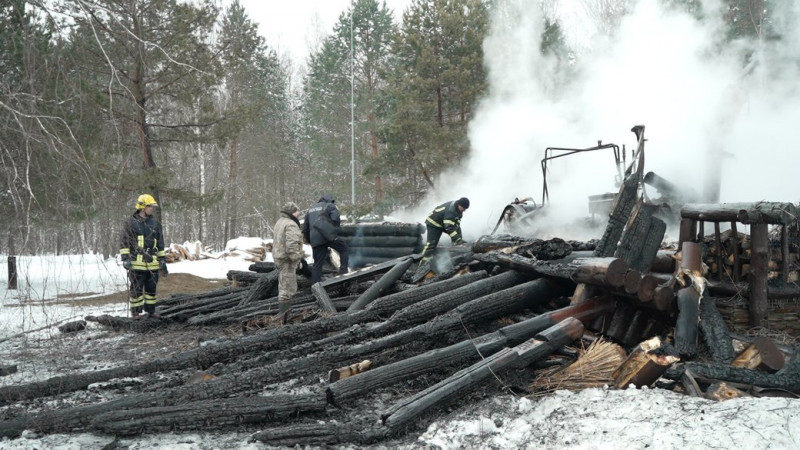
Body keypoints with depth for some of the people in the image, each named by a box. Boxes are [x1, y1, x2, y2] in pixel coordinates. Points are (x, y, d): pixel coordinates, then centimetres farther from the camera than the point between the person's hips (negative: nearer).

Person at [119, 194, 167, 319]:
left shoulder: (155, 223, 13)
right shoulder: (130, 223, -2)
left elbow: (160, 243, 18)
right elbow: (124, 242, -3)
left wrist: (162, 260, 14)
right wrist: (125, 258, -11)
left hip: (152, 264, 5)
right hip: (137, 263, -5)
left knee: (151, 288, 10)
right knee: (136, 289, -1)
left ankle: (151, 310, 20)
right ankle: (135, 311, 8)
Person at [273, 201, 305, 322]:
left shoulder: (280, 222, 16)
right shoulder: (291, 225, -17)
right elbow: (291, 245, -27)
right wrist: (296, 257, -21)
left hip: (279, 258, 11)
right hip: (287, 260, -11)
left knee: (283, 288, 19)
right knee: (287, 289, -7)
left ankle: (282, 315, 27)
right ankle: (283, 317, -6)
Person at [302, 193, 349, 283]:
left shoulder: (311, 209, 29)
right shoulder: (330, 206, 9)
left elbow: (305, 229, 29)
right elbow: (336, 219, -9)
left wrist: (309, 240, 33)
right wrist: (335, 231, 5)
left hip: (315, 239, 6)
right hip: (328, 235, -5)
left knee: (317, 264, 9)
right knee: (343, 248, 12)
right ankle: (343, 271, 1)